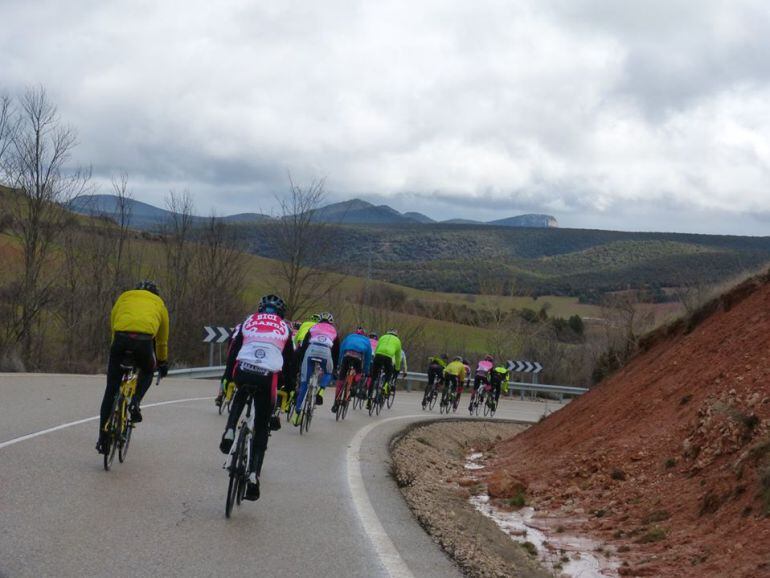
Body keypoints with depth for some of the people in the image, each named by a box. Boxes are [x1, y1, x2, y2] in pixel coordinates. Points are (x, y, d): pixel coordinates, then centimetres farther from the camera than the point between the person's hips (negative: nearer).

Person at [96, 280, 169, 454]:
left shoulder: (124, 296, 33)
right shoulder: (158, 303, 31)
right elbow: (162, 339, 38)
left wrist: (120, 348, 44)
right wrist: (163, 362, 52)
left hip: (120, 338, 1)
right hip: (144, 340, -1)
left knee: (111, 390, 9)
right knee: (147, 372, 33)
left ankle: (103, 440, 8)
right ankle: (135, 402, 6)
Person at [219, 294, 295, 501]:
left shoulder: (248, 322, 24)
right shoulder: (285, 329, 24)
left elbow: (232, 352, 20)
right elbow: (290, 362, 24)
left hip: (242, 373, 1)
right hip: (267, 379, -1)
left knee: (241, 395, 39)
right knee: (261, 430, 11)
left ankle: (229, 432, 17)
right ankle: (253, 476, 0)